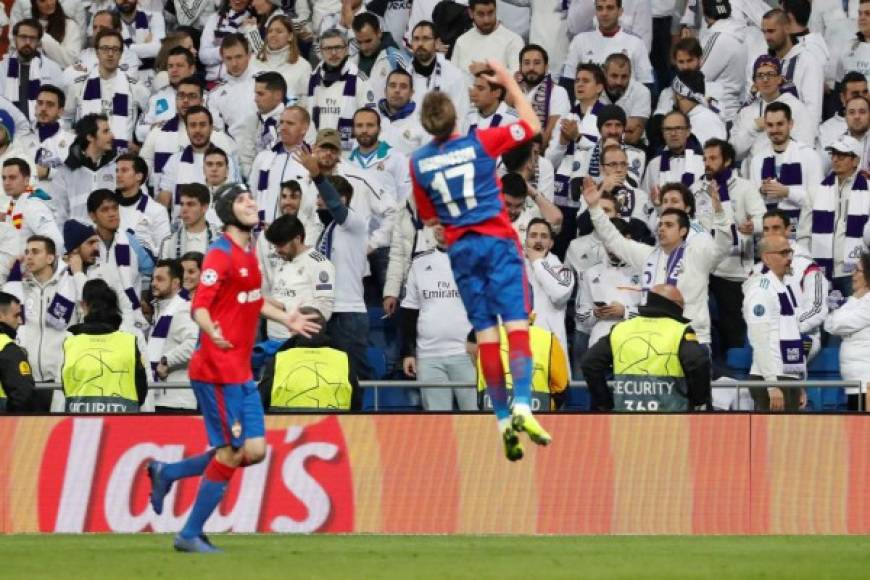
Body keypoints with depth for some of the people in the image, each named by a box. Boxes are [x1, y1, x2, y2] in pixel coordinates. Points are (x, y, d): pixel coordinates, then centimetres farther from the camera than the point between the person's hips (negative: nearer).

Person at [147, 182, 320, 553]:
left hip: (241, 370, 9)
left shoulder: (249, 252, 12)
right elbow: (199, 306, -23)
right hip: (218, 369, -9)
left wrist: (286, 320, 35)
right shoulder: (221, 254, -14)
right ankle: (190, 535, 4)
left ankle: (166, 473, 18)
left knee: (254, 451, 6)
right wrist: (213, 332, -42)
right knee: (232, 451, -6)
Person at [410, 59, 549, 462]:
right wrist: (509, 83, 16)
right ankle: (522, 405, -27)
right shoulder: (480, 143, -5)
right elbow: (532, 125, 8)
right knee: (516, 323, -9)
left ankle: (503, 419, 1)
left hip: (460, 249, 3)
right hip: (498, 240, -3)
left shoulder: (418, 163, 1)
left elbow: (428, 219, 11)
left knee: (485, 333, 5)